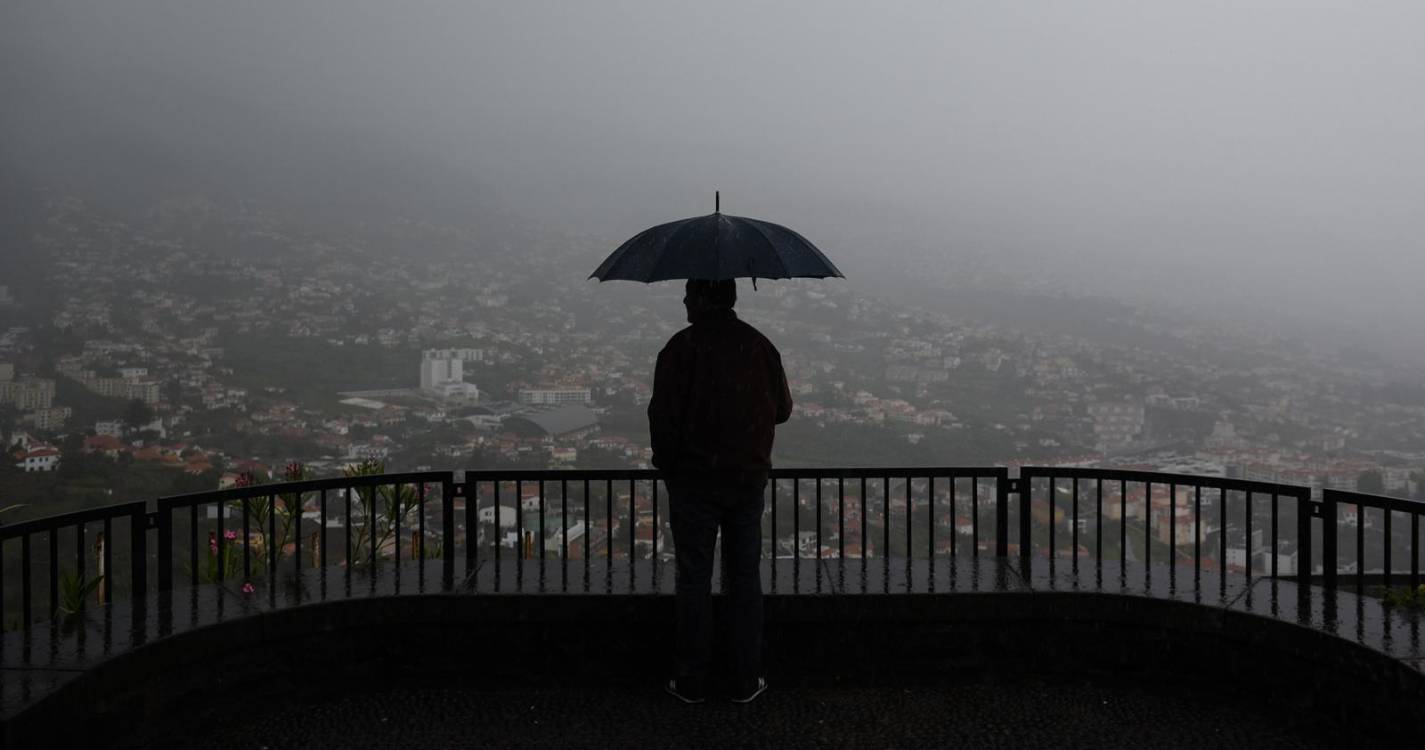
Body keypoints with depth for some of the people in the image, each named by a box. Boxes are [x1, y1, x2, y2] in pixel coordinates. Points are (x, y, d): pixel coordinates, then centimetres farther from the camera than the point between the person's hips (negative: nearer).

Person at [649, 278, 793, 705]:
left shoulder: (682, 347, -10)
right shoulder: (759, 345, 2)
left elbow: (663, 415, -13)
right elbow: (782, 409, 9)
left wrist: (666, 463, 3)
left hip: (693, 480, -3)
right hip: (748, 478, 3)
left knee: (694, 578, 6)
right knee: (745, 577, 11)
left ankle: (691, 682, 14)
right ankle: (746, 681, 17)